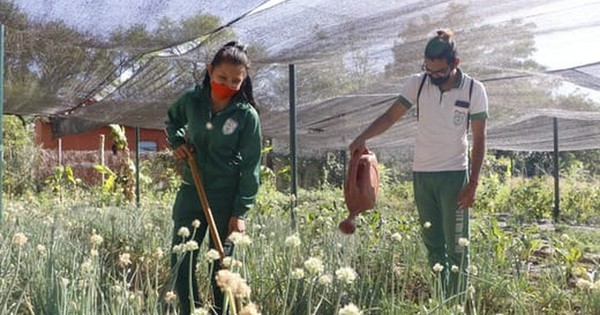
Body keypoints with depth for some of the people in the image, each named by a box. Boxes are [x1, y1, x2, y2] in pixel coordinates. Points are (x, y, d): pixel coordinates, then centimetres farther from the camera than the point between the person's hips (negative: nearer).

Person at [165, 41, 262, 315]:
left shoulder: (247, 115, -11)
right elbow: (172, 120, 21)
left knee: (222, 266, 6)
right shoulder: (191, 100, -3)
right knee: (181, 262, 5)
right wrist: (176, 141, 0)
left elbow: (251, 166, -9)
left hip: (226, 197, -3)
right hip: (190, 192, 3)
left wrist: (240, 212, -11)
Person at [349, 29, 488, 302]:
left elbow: (479, 140, -3)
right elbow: (391, 116, 3)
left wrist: (473, 183, -8)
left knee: (456, 246, -2)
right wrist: (362, 137, -14)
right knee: (432, 245, 9)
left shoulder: (474, 90, -5)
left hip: (454, 176, -3)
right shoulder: (417, 84, 1)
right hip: (421, 175, 3)